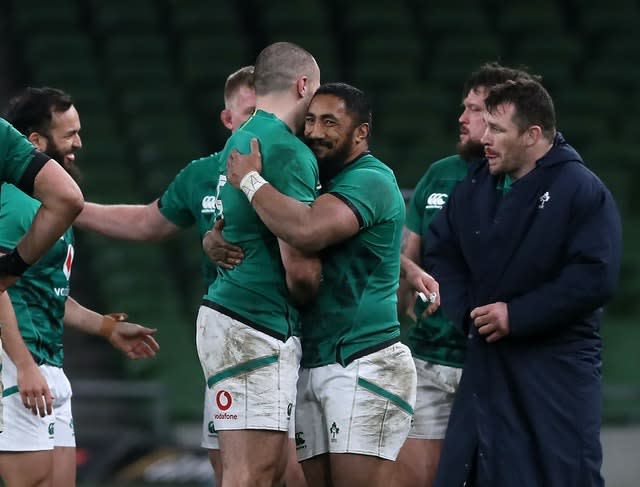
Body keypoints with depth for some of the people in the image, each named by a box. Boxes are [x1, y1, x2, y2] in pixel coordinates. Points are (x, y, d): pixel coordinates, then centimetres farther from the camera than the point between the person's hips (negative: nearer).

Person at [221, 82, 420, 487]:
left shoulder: (371, 181, -11)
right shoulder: (320, 183, 19)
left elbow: (307, 231, -30)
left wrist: (250, 180, -16)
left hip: (364, 365, -9)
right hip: (309, 365, 9)